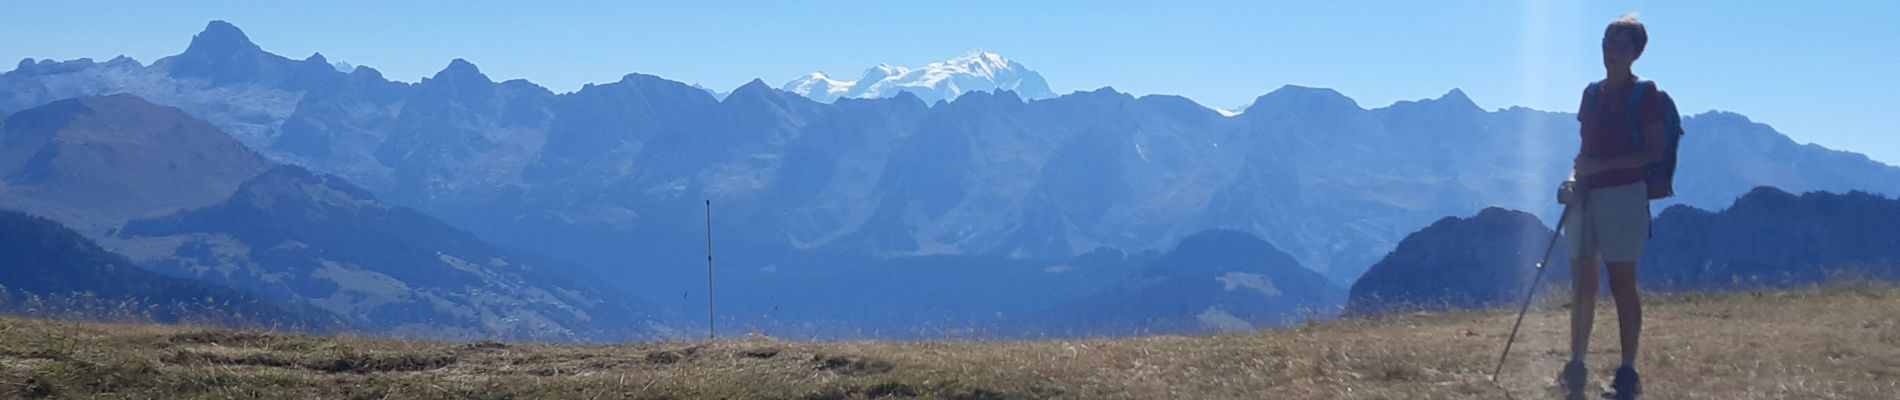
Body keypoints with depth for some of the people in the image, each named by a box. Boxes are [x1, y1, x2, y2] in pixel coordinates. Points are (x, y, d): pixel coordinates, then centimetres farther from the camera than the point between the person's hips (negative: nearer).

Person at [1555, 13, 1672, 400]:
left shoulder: (1645, 94, -6)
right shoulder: (1592, 93, 14)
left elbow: (1655, 152, -11)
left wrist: (1603, 165, -18)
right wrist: (1575, 177, 1)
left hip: (1624, 193, -7)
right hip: (1585, 194, 7)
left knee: (1622, 284, -5)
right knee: (1581, 283, 8)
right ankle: (1576, 367, 15)